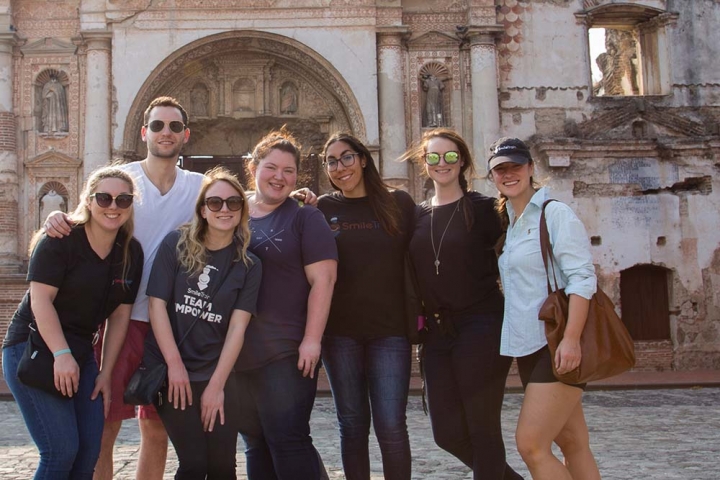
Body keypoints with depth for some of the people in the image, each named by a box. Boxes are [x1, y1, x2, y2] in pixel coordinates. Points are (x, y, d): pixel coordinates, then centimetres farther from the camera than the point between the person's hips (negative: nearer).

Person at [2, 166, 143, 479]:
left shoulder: (132, 252, 4)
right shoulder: (59, 241, -12)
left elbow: (120, 315, 6)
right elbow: (41, 300, -18)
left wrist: (106, 373, 4)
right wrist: (61, 355, -25)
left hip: (80, 355, 6)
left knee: (89, 454, 3)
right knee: (62, 451, -14)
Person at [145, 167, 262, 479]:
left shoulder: (249, 265, 3)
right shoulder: (176, 245, -2)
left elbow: (237, 327, -3)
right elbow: (157, 304, -6)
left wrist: (216, 385, -10)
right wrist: (175, 365, -11)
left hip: (217, 373, 2)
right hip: (171, 369, -2)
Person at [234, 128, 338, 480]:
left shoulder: (304, 217, 0)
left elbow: (322, 280, -7)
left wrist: (312, 339, -16)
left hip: (288, 352, -5)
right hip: (237, 352, 5)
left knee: (288, 440, -6)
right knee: (255, 443, 12)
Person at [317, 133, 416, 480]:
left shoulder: (399, 203, 3)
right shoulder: (322, 209, 5)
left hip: (389, 330, -1)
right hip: (339, 332, 1)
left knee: (390, 425, -6)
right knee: (352, 424, 8)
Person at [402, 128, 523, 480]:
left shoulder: (482, 208, -3)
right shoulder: (417, 216, 11)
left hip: (481, 328, -5)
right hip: (437, 332, 5)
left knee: (482, 428, -1)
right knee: (447, 432, 8)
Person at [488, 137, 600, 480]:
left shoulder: (555, 214, -7)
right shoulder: (509, 222, 16)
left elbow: (582, 278, -16)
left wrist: (571, 339, -25)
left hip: (556, 345, -7)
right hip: (529, 347, 8)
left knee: (530, 445, -12)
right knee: (573, 444, 10)